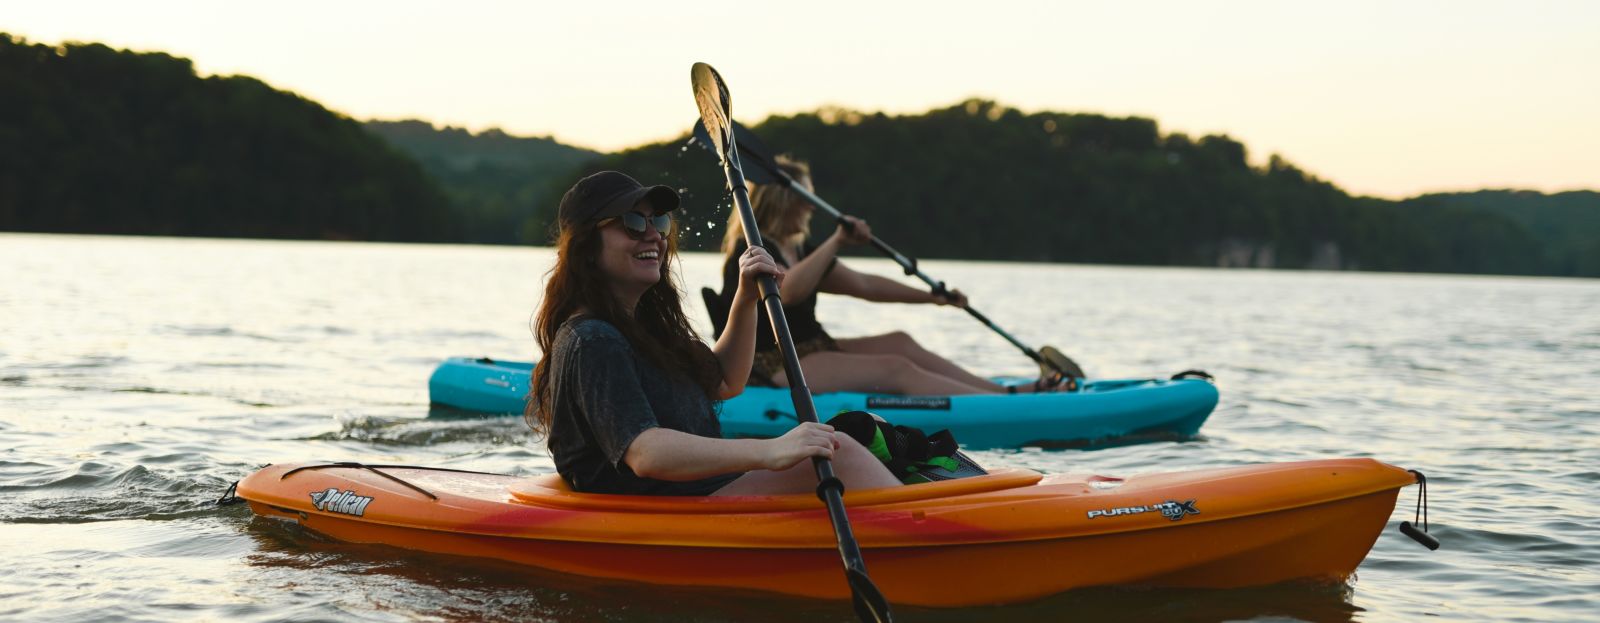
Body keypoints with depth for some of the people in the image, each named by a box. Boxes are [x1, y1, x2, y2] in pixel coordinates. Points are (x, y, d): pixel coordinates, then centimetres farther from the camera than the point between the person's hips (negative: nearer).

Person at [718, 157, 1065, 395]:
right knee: (895, 370, -19)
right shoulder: (751, 251, -13)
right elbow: (788, 291, -33)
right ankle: (1008, 405, -25)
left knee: (899, 343, 0)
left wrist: (930, 297, 14)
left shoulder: (798, 251, 17)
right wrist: (835, 243, -31)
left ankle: (1004, 391, -3)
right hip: (772, 370, -10)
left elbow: (863, 285, 19)